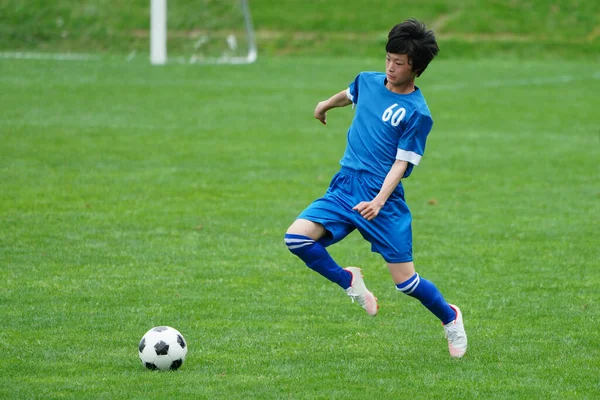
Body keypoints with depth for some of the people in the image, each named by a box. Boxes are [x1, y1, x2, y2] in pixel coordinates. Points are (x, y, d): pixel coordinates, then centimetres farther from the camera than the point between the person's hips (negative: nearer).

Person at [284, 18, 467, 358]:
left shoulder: (418, 113, -9)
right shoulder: (368, 81, 7)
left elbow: (401, 163, -13)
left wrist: (380, 200, -28)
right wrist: (325, 105, 51)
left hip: (384, 202, -5)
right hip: (343, 190, 5)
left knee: (405, 282, -5)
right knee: (297, 237, -19)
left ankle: (451, 318, 26)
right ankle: (349, 281, 8)